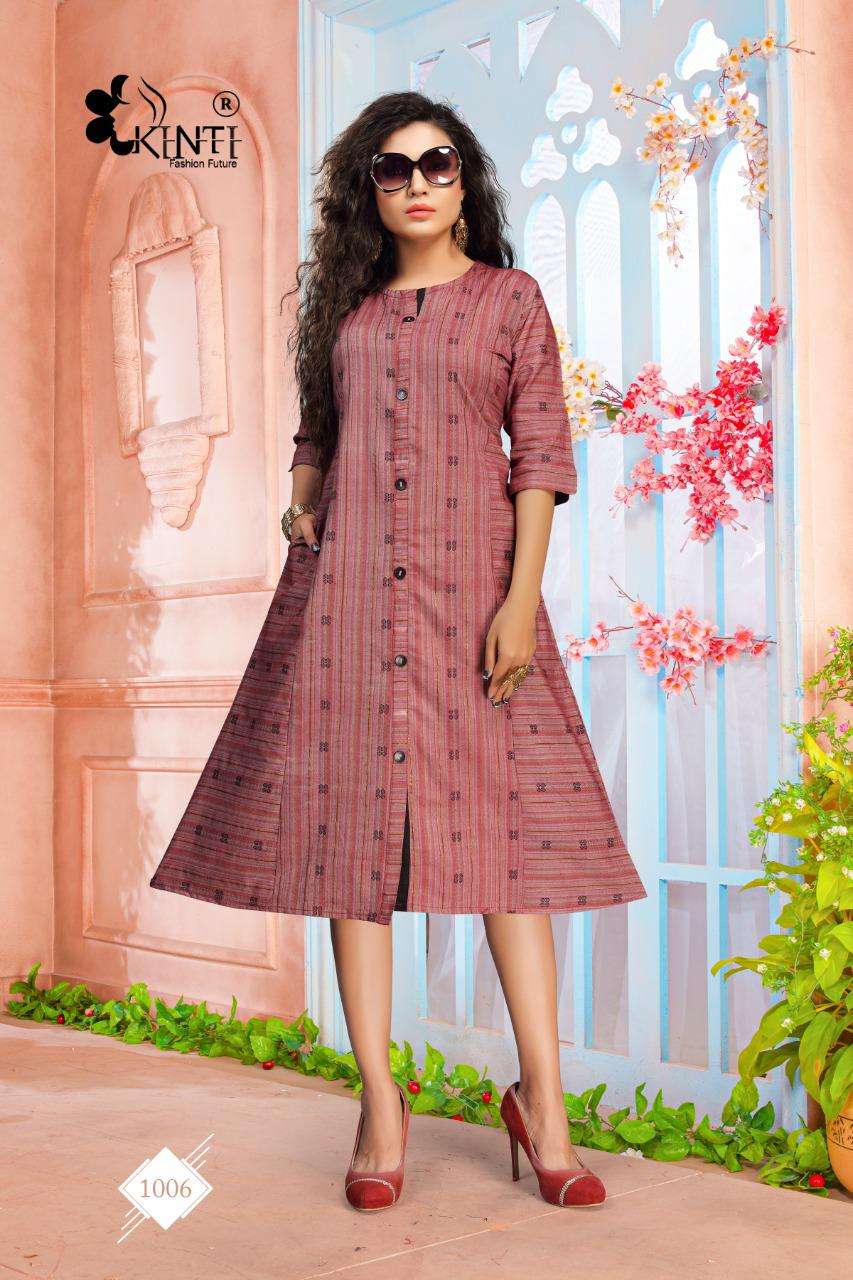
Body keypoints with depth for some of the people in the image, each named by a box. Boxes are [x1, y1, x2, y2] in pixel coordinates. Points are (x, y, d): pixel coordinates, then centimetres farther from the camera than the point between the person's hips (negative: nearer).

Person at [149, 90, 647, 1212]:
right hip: (348, 586, 3)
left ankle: (542, 1099, 4)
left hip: (468, 584, -3)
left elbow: (542, 454, 1)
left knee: (500, 822, -5)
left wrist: (523, 595, -10)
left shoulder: (511, 298, 8)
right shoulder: (347, 307, 17)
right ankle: (380, 1101, 6)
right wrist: (300, 506, 3)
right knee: (352, 818, -2)